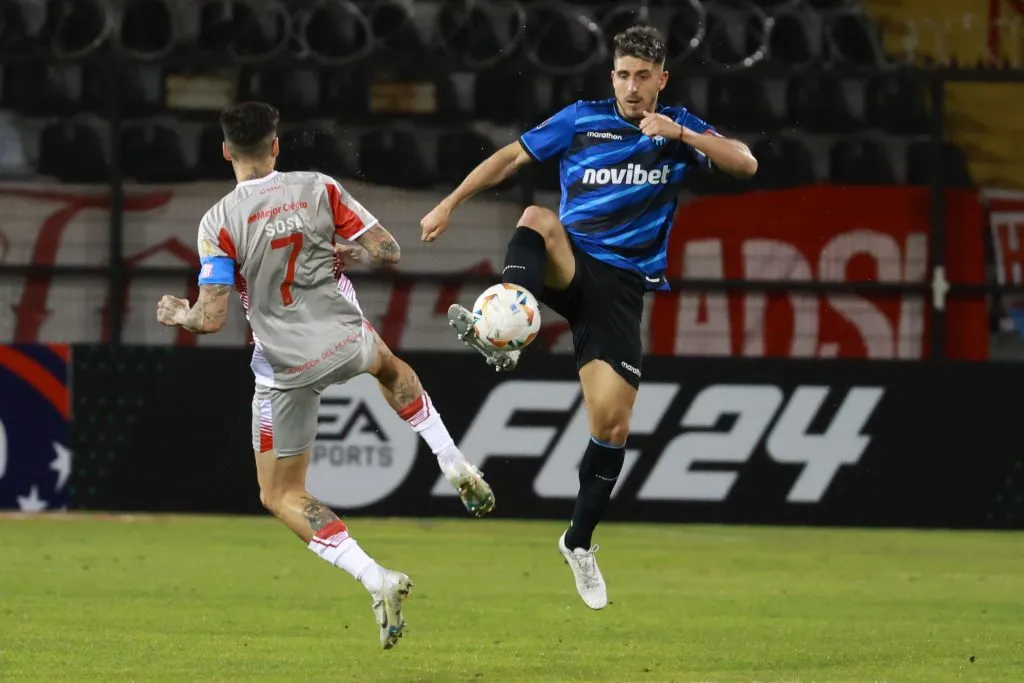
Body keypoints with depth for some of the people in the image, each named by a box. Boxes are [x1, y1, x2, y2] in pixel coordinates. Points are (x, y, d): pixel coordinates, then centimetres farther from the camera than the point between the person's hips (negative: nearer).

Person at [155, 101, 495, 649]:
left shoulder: (219, 222, -14)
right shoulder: (319, 190, -7)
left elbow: (210, 318, -17)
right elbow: (387, 252, -4)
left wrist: (176, 314, 6)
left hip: (286, 368, -3)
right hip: (346, 341, 3)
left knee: (280, 496, 12)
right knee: (391, 368, 42)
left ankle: (378, 582, -4)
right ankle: (455, 467, 30)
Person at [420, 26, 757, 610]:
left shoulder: (680, 130, 5)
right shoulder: (583, 120, 5)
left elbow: (746, 164, -8)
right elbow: (511, 157, 9)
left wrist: (679, 135, -20)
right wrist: (450, 204, 2)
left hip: (622, 285, 1)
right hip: (568, 265, -1)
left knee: (613, 423, -5)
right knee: (539, 219, -36)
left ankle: (580, 541, 16)